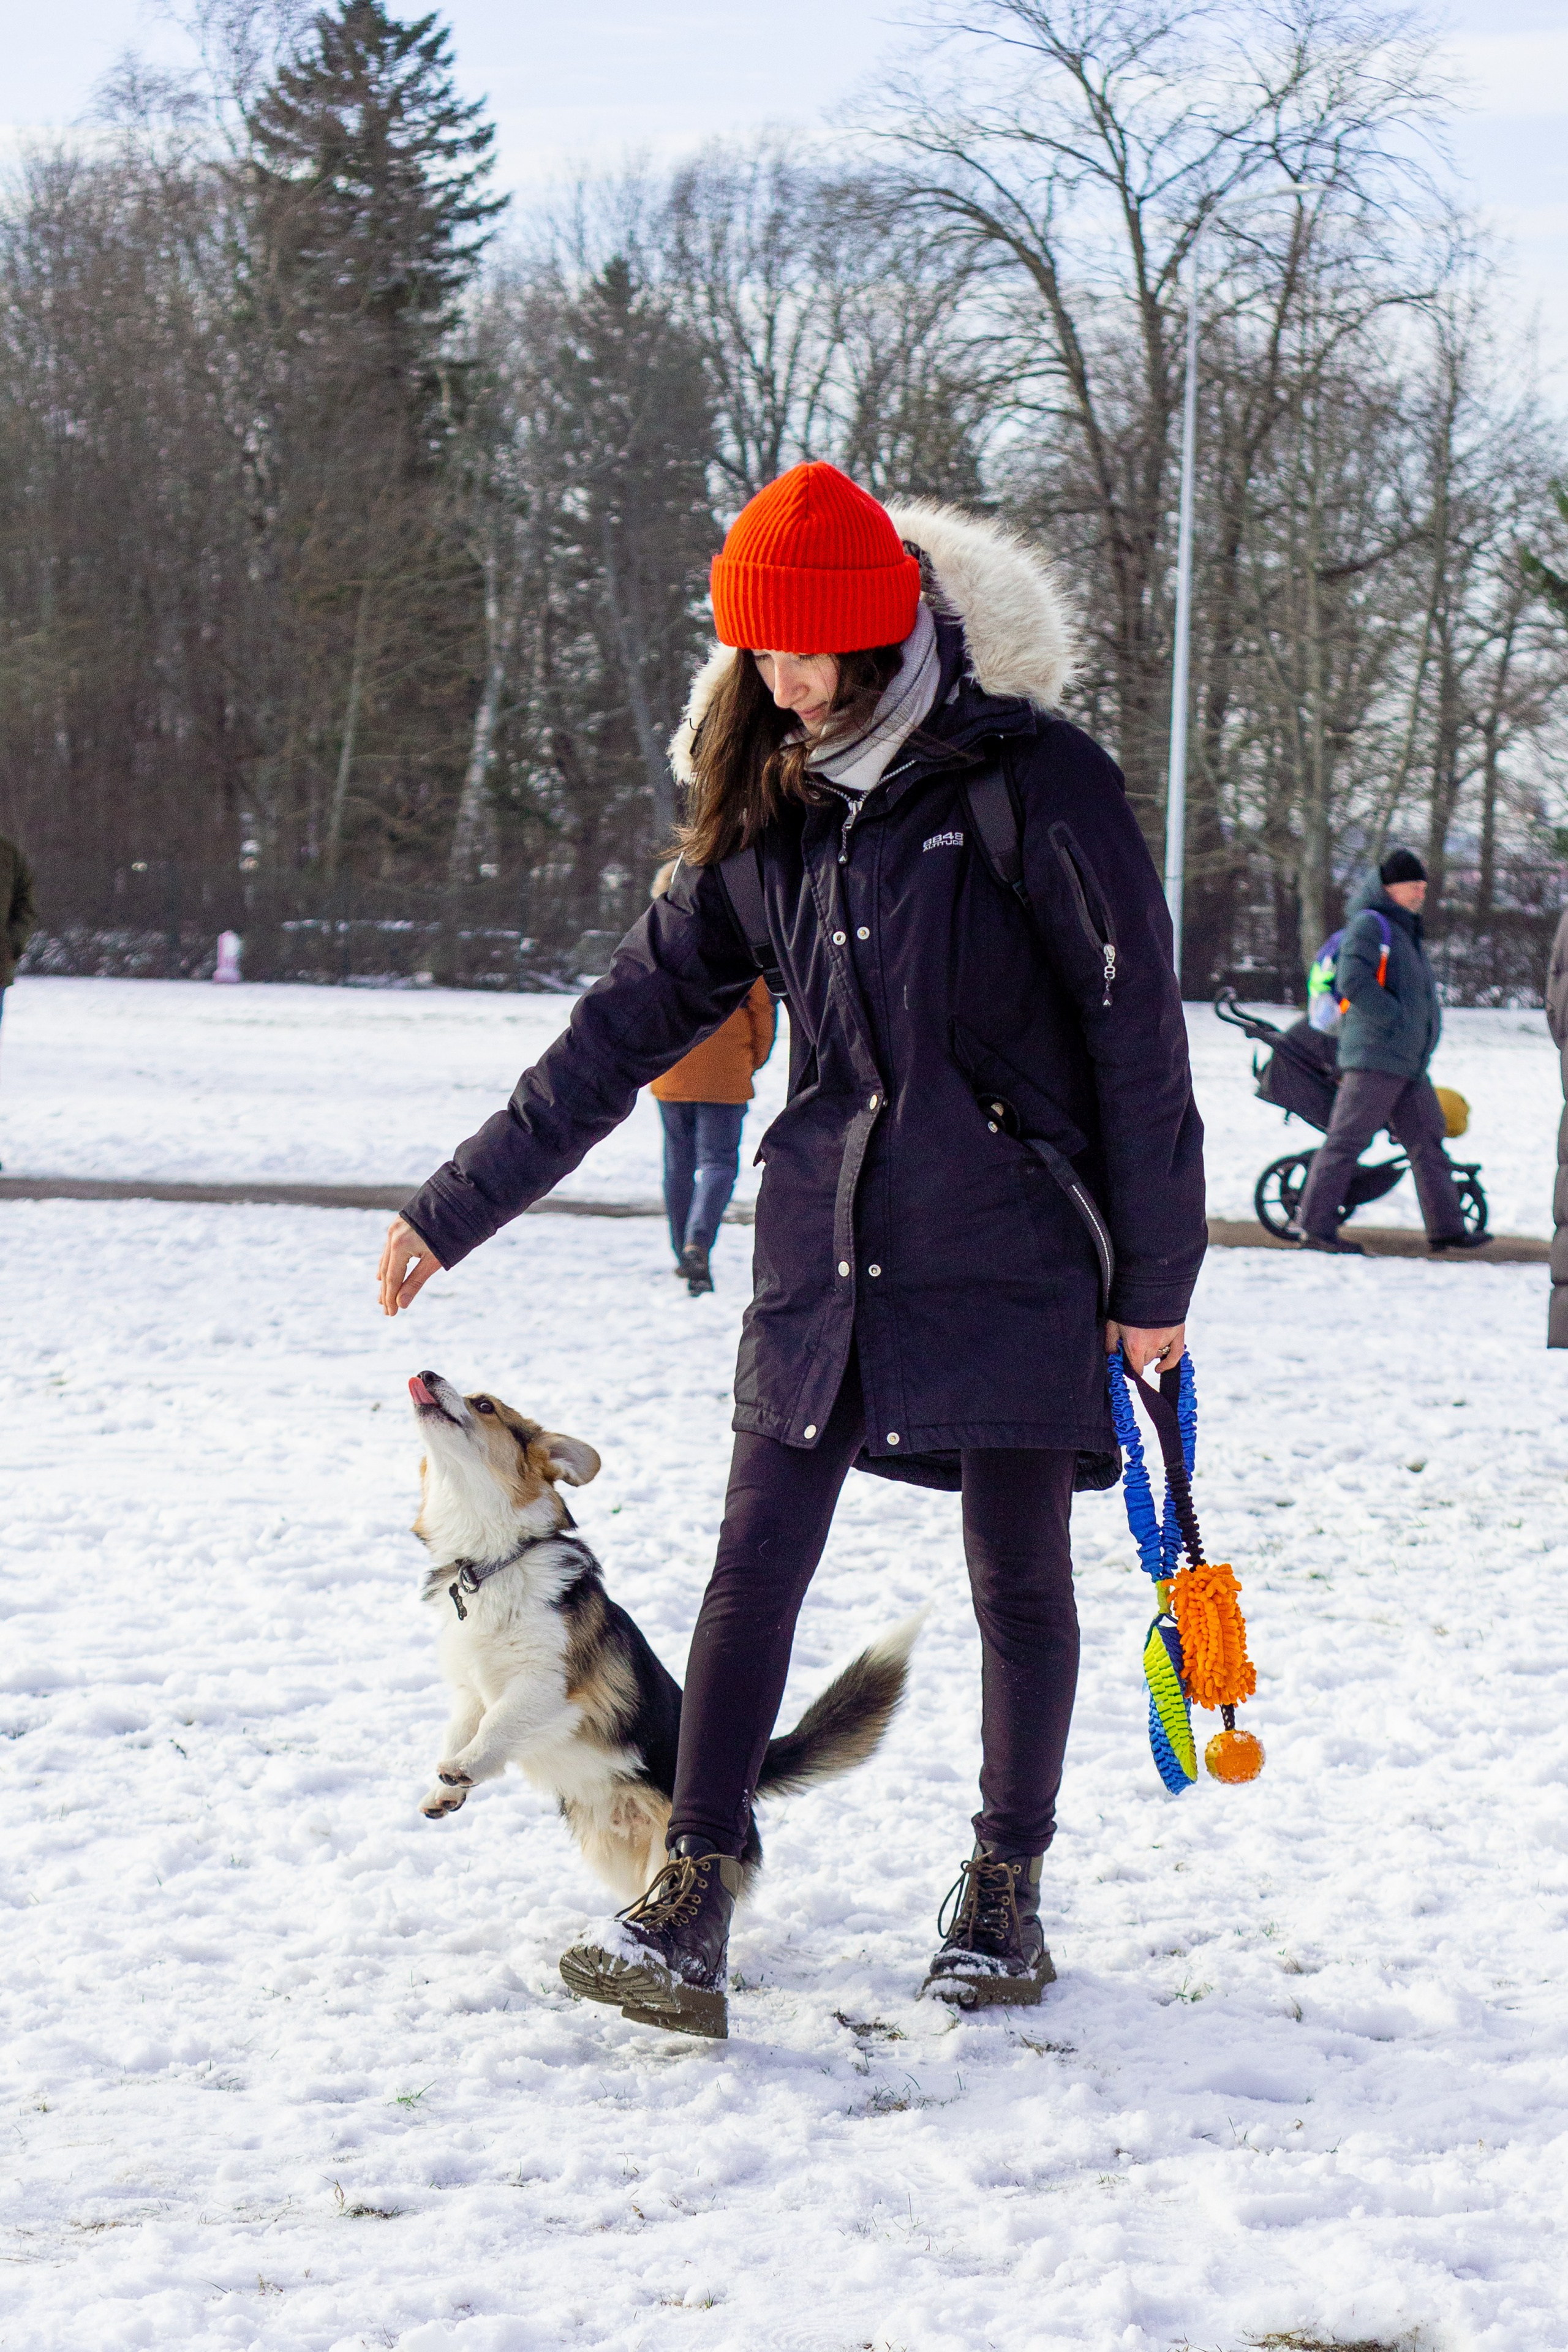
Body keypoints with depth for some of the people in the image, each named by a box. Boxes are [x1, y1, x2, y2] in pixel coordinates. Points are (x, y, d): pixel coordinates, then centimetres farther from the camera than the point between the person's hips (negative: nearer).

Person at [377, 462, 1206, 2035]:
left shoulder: (1033, 784, -9)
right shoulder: (763, 817, 7)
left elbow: (1137, 1028, -6)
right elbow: (627, 1025, 13)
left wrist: (1155, 1271, -6)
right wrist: (454, 1209, 12)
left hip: (1011, 1243, -4)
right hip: (825, 1242, 4)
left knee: (1019, 1574, 4)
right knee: (758, 1560, -1)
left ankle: (1006, 1891, 20)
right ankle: (694, 1899, 2)